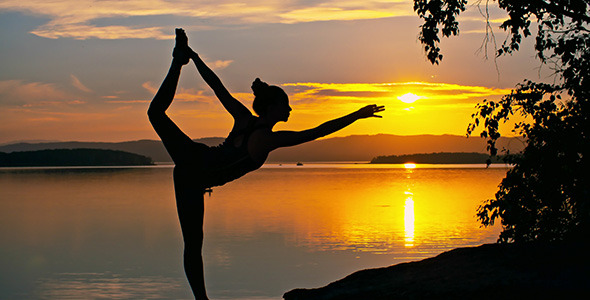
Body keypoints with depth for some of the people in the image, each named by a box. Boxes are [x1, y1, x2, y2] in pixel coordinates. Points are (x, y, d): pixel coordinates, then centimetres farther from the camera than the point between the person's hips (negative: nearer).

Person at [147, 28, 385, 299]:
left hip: (190, 154, 6)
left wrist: (194, 57, 17)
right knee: (193, 246, -5)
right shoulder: (270, 139, -19)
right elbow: (316, 132, -22)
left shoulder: (243, 117, 1)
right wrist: (357, 116, -18)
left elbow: (217, 86, 7)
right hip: (195, 181, -6)